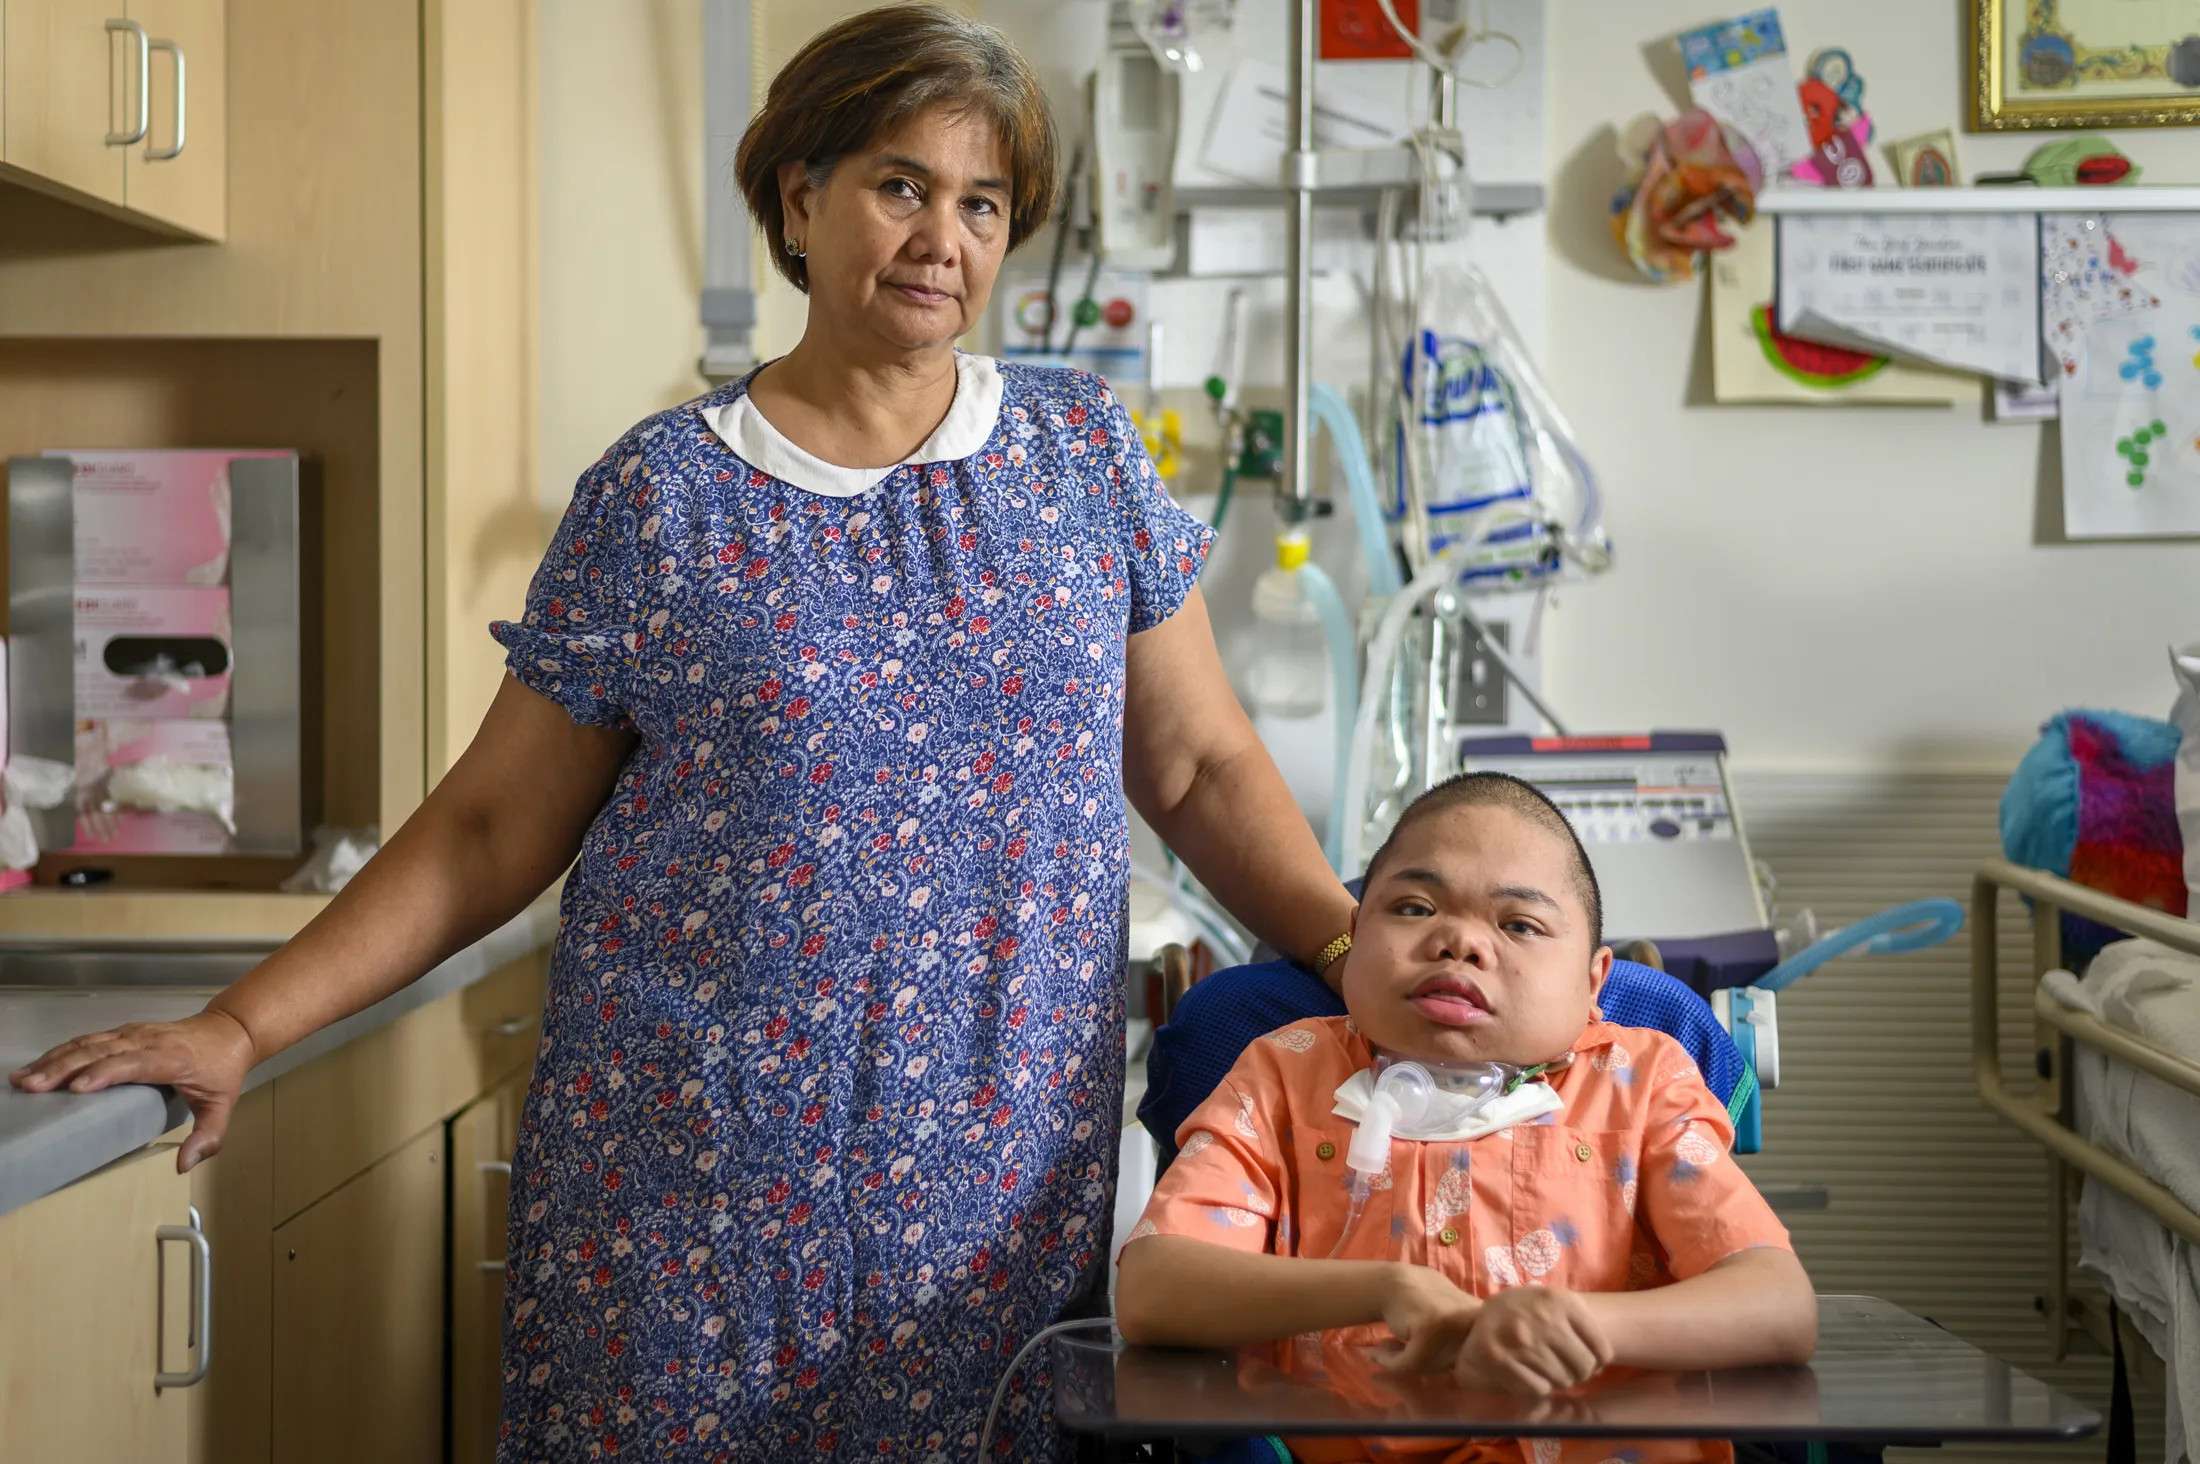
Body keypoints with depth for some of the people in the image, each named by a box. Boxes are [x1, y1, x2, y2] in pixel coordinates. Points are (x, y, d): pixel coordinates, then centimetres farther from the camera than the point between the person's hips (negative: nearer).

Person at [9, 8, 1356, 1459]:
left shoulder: (1083, 453, 6)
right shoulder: (658, 495, 0)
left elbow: (1200, 766, 8)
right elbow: (495, 823, 3)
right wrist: (240, 1029, -3)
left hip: (997, 1172, 2)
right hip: (697, 1162, -1)